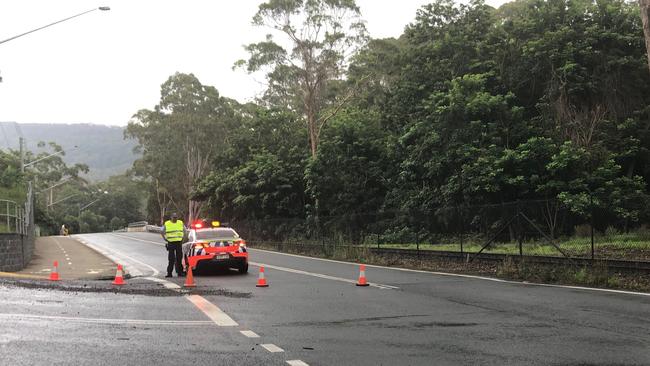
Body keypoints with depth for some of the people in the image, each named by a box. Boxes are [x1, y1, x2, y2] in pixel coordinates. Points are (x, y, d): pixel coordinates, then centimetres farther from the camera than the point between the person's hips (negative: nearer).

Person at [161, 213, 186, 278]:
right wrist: (165, 239, 1)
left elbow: (184, 231, 21)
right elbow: (163, 232, 12)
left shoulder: (181, 223, 9)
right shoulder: (166, 224, 2)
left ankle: (180, 272, 10)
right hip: (171, 243, -2)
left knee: (179, 258, 3)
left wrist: (182, 238, 10)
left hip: (179, 243, 2)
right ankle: (169, 273, 1)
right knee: (171, 259, -3)